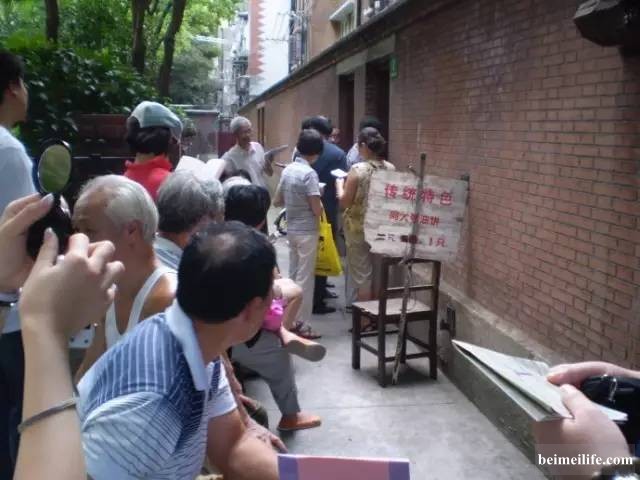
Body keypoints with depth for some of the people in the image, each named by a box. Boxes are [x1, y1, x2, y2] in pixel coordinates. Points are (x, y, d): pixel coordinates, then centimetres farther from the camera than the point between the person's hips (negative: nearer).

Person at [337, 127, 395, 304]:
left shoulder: (358, 170, -16)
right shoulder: (391, 169, -2)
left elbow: (344, 202, -12)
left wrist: (340, 185, 4)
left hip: (359, 227, -5)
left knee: (362, 273, 6)